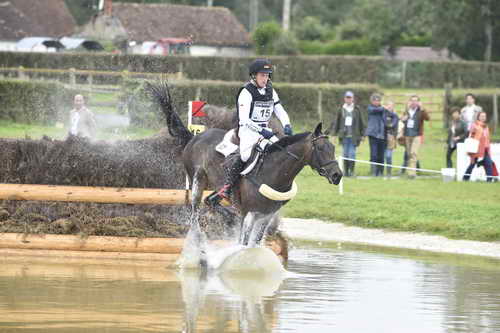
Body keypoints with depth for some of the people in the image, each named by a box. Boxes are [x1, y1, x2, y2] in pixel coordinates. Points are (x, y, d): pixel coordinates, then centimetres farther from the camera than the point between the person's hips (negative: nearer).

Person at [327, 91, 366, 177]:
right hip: (344, 136, 2)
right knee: (345, 154, 4)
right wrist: (333, 133, 0)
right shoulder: (341, 110, 5)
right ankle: (346, 171, 11)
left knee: (352, 154, -7)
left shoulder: (357, 110, 3)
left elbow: (361, 122, 8)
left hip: (353, 136, -2)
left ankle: (352, 171, 0)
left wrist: (362, 134, 6)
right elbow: (335, 122, 7)